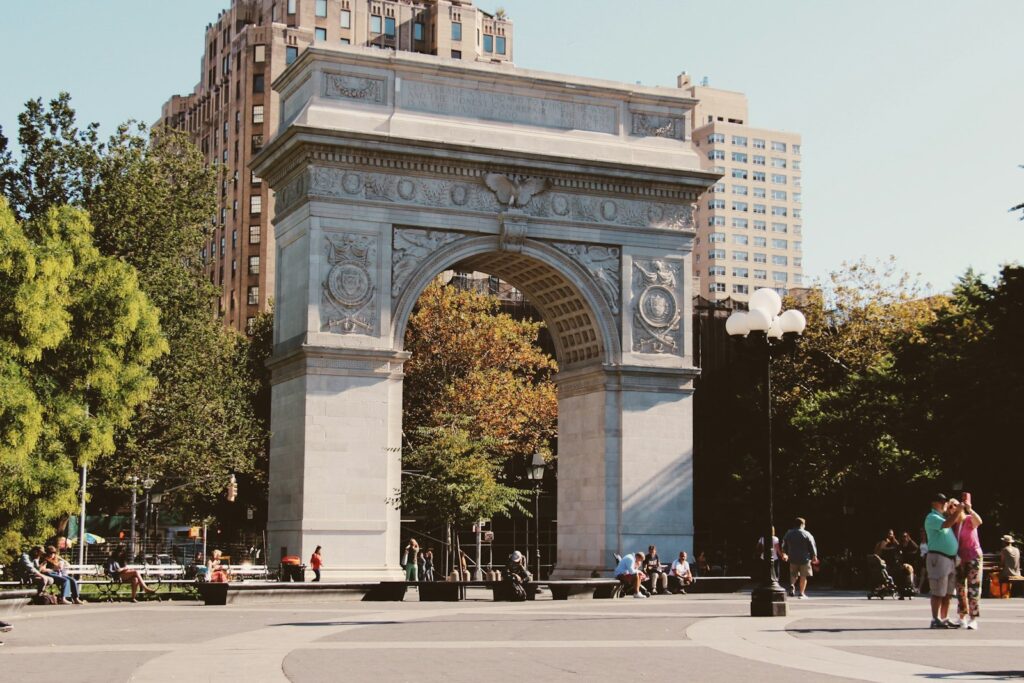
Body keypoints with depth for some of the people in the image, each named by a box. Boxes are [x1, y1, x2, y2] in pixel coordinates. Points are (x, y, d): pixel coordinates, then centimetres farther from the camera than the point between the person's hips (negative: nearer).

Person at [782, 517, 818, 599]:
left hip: (793, 558, 3)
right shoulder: (806, 534, -7)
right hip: (804, 558, -3)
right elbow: (812, 546, -5)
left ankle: (792, 585, -10)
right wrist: (814, 556, 6)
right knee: (803, 576, 6)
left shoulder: (788, 534, 5)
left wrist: (788, 554, 28)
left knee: (793, 574, 17)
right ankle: (801, 593, 6)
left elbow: (784, 547, 13)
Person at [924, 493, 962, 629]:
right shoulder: (932, 518, -8)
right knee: (938, 592, -8)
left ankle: (944, 619, 14)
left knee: (948, 593, 9)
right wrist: (959, 510, -22)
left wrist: (957, 510, 12)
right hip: (938, 557, -9)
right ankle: (936, 620, -7)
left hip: (950, 558, 9)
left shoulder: (943, 517, 22)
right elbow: (947, 524, -24)